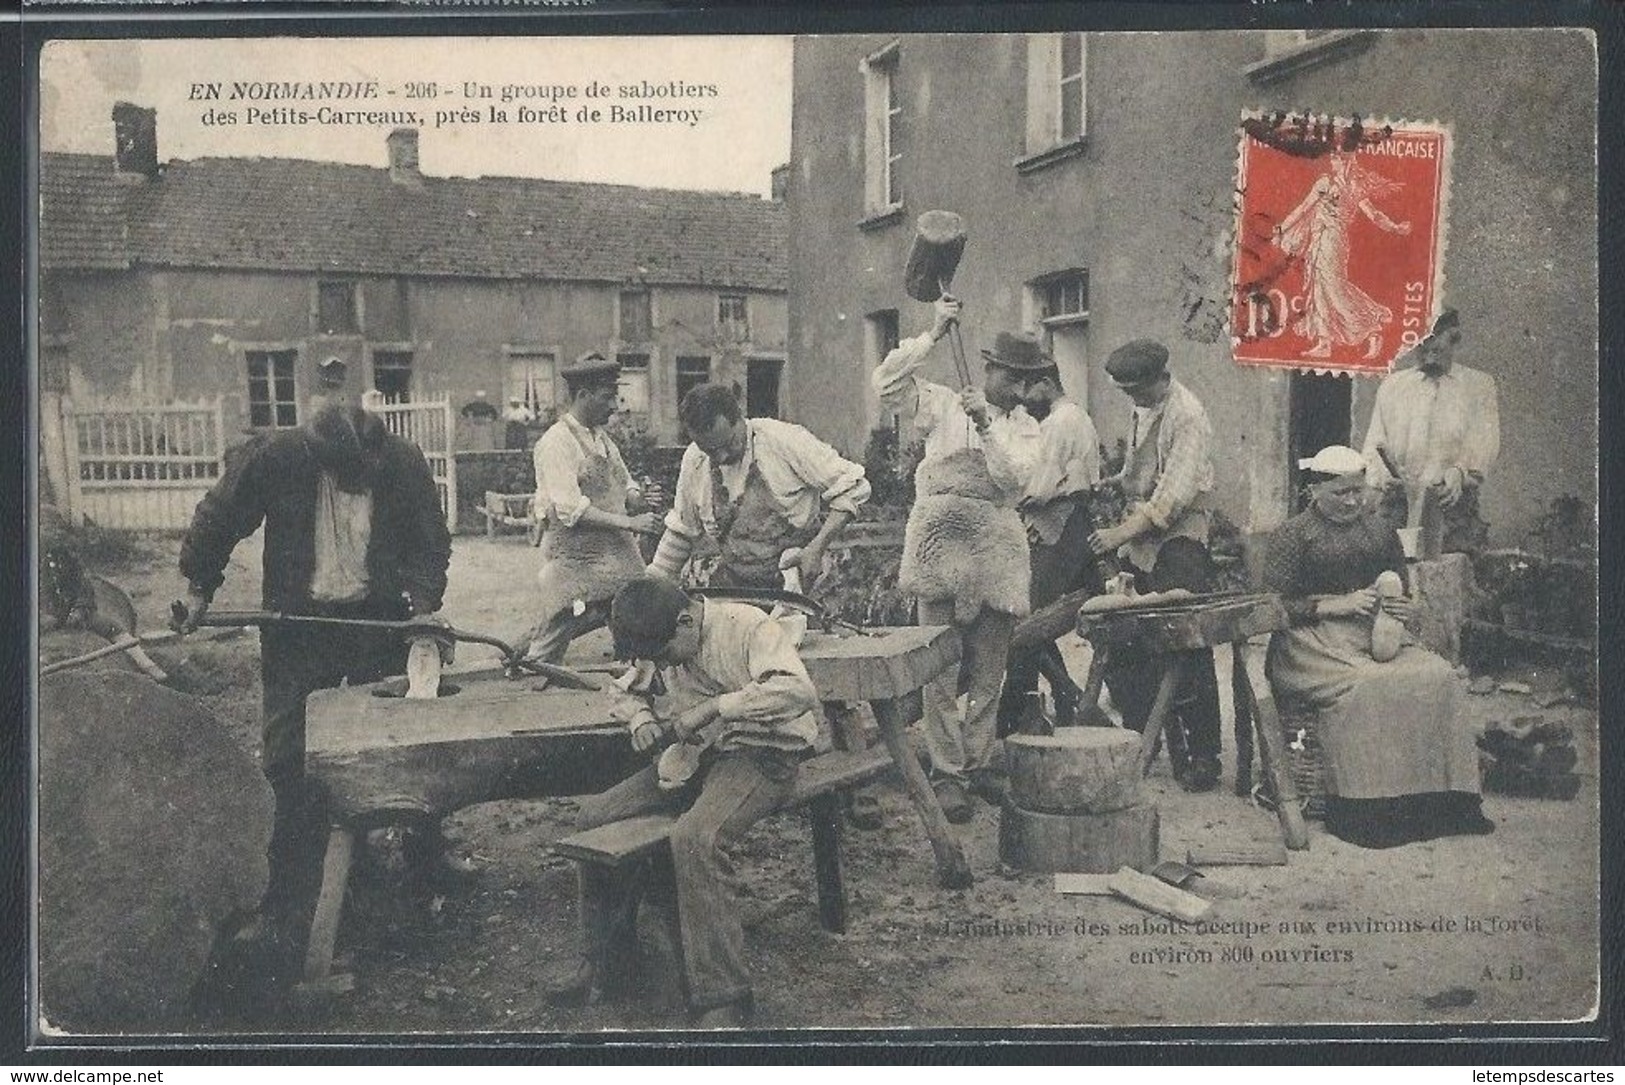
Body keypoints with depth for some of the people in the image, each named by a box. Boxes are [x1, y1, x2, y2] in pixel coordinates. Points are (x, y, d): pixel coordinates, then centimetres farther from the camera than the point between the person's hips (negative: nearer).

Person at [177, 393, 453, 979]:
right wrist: (199, 587, 6)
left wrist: (422, 601, -15)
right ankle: (287, 903, 9)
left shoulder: (404, 463, -13)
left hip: (380, 619, 1)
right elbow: (216, 520, 0)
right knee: (290, 762, -2)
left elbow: (430, 541, 0)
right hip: (299, 623, -1)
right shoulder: (271, 458, -17)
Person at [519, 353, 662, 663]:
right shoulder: (556, 442, -12)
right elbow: (571, 510, -20)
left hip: (617, 554, 8)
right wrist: (629, 523, -22)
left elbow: (624, 483, 23)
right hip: (575, 558, -8)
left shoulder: (602, 438, 16)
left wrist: (636, 498, -2)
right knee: (546, 649, -2)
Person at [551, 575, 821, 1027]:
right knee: (595, 816, -4)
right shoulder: (666, 644, 7)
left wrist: (713, 707, -31)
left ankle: (723, 1003, -26)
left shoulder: (747, 627, -17)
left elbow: (799, 690, -32)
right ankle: (605, 963, 9)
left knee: (693, 839, -34)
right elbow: (630, 692, 24)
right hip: (697, 753, 8)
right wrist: (641, 716, -1)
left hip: (762, 756, -8)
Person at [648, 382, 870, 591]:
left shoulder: (784, 440, -15)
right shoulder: (694, 461, 1)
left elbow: (851, 487, -13)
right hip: (734, 582, 4)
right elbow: (680, 532, 17)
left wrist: (816, 549, -20)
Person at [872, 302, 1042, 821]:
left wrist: (985, 425, -14)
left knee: (989, 670, 7)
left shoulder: (1025, 427, 13)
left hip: (997, 546, 3)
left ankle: (979, 764, 19)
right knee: (942, 668, -3)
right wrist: (933, 335, -8)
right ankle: (946, 773, 2)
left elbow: (1014, 476, -5)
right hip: (941, 539, -3)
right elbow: (887, 383, -4)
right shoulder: (942, 404, 9)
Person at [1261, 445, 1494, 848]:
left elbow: (1401, 590, 28)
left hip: (1377, 634, 5)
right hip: (1313, 641, -5)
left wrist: (1402, 609, 3)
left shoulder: (1380, 530, 21)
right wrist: (1338, 605, -13)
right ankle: (1366, 811, -29)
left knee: (1438, 677, -23)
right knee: (1363, 687, -35)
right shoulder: (1292, 535, 5)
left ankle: (1442, 801, -21)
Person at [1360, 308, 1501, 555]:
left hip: (1454, 504, -1)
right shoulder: (1392, 385, 19)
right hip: (1398, 505, 1)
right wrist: (1383, 475, -9)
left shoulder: (1480, 385, 14)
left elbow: (1486, 442, 1)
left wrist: (1459, 473, -19)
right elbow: (1374, 444, 13)